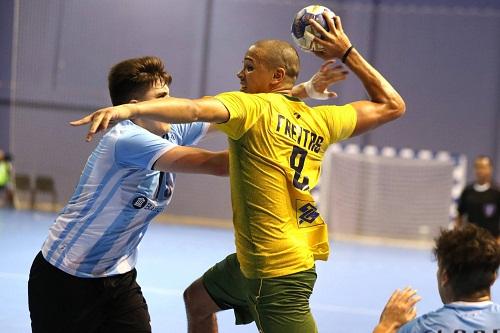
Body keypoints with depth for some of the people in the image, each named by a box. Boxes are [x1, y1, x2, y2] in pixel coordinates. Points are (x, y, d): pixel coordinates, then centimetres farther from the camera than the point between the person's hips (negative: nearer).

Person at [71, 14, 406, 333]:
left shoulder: (254, 106, -15)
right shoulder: (321, 121, 4)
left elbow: (197, 109, -35)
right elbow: (392, 105, 14)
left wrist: (130, 109, -47)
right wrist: (347, 52, 15)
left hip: (278, 273, -9)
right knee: (197, 299, 29)